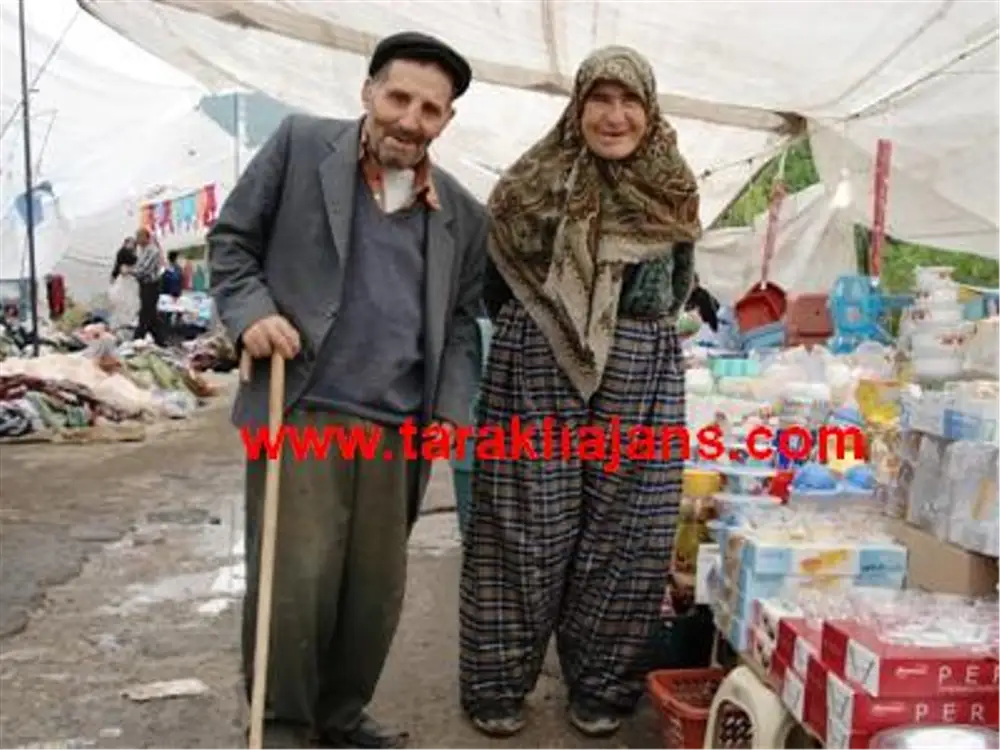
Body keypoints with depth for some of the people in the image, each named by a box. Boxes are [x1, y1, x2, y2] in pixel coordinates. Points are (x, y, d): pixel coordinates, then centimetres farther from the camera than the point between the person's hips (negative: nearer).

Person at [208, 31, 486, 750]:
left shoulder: (462, 213, 12)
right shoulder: (301, 144, 3)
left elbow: (462, 320, 16)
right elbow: (232, 237, 7)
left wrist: (452, 409, 4)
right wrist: (251, 310, -10)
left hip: (397, 426, 4)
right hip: (301, 409, -3)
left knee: (376, 587, 11)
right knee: (295, 581, -4)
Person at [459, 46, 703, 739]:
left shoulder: (675, 194, 7)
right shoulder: (533, 185, -1)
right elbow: (494, 281, 8)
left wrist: (634, 338, 13)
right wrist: (531, 332, 10)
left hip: (643, 380, 3)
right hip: (538, 373, -2)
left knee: (625, 532, 5)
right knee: (528, 531, 2)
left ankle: (603, 684, 23)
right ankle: (499, 683, 19)